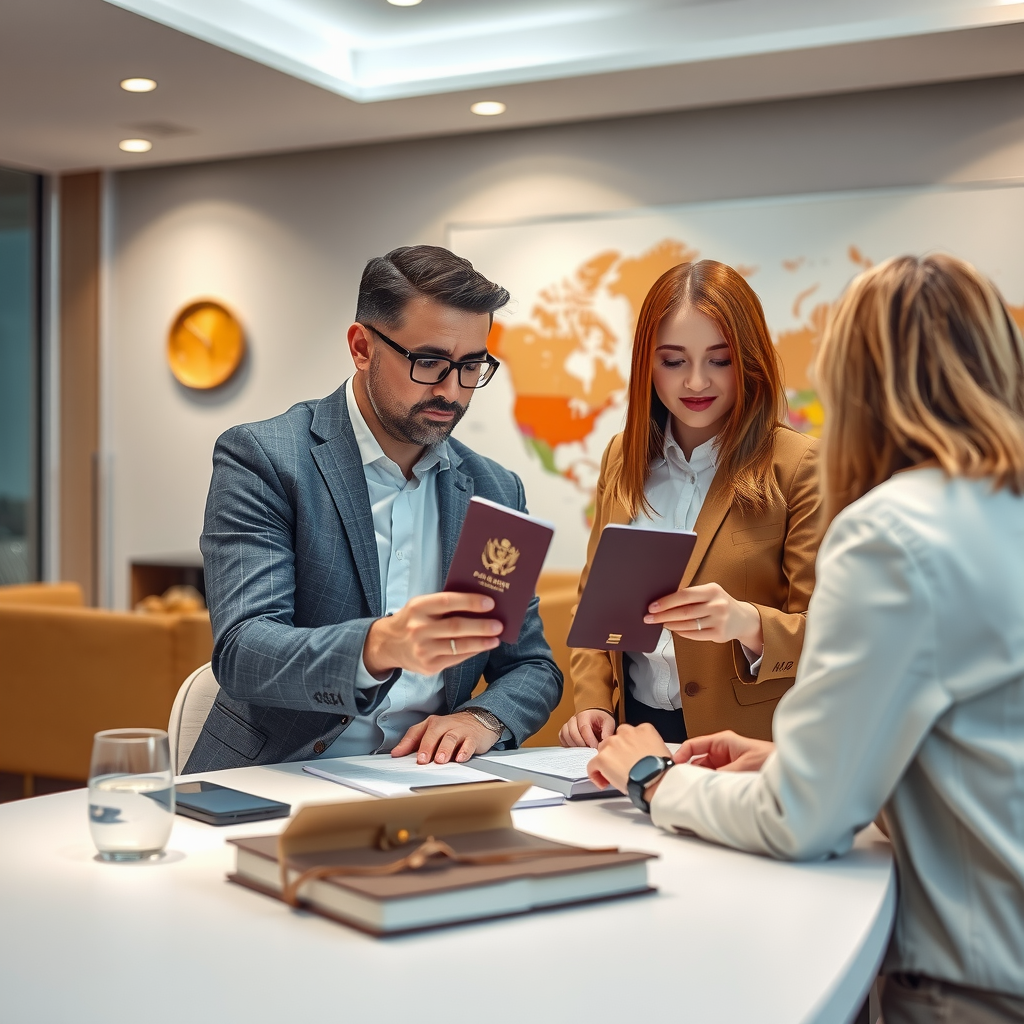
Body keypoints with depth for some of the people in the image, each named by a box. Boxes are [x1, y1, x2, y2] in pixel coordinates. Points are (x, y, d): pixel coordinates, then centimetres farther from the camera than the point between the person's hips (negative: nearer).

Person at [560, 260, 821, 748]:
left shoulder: (800, 466, -4)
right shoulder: (623, 457, 12)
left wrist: (748, 624, -27)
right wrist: (592, 704, 3)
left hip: (749, 751, -4)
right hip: (633, 731, 4)